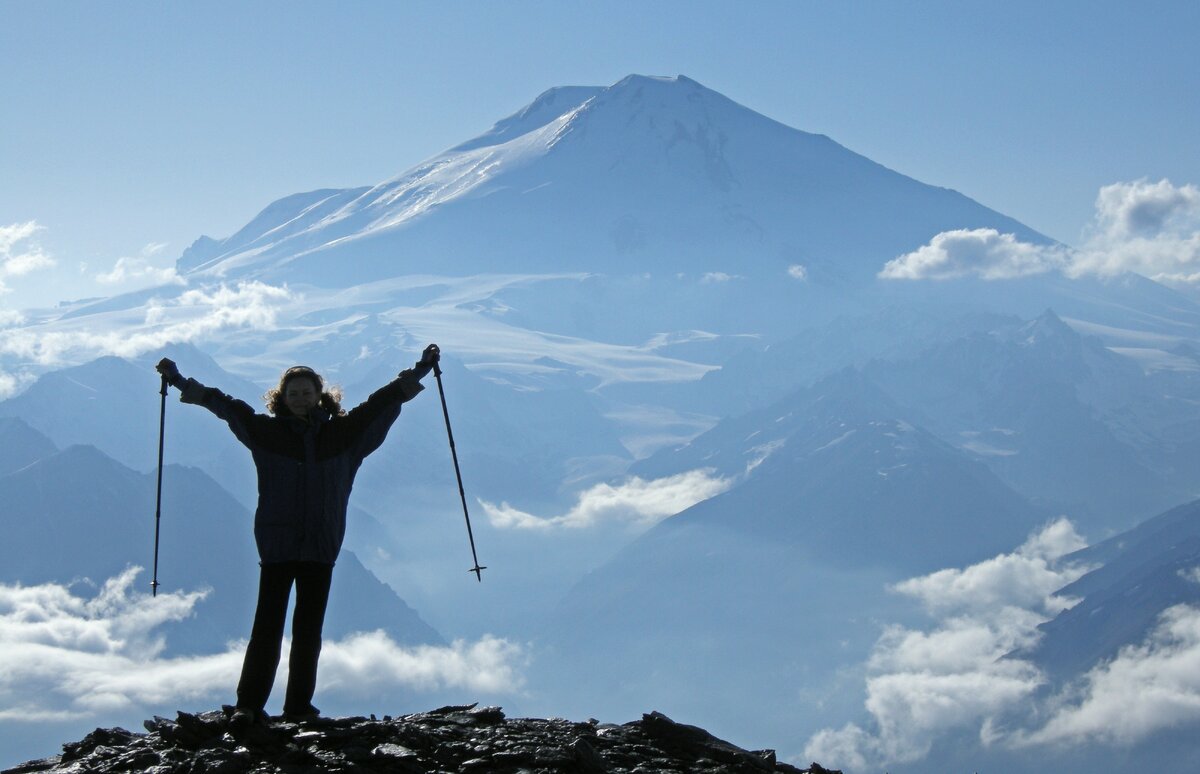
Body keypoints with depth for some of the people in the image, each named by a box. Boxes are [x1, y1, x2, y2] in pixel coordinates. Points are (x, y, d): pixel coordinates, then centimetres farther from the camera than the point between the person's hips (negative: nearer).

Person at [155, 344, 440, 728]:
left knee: (309, 628, 6)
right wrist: (180, 381, 5)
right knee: (268, 625, -6)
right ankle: (248, 705, -7)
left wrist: (421, 370, 17)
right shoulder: (267, 431, 5)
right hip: (276, 545, -2)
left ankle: (299, 704, 13)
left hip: (321, 547, 2)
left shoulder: (344, 432, 8)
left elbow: (382, 401, 15)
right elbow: (224, 405, 7)